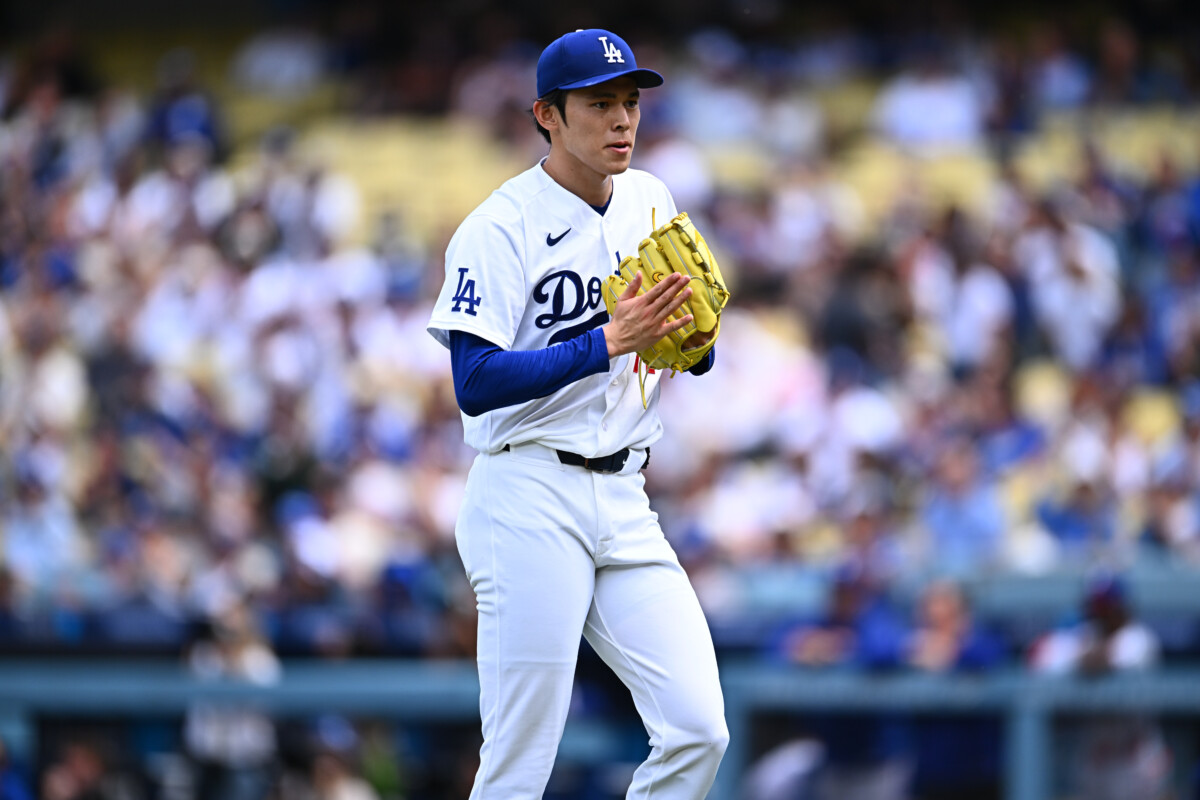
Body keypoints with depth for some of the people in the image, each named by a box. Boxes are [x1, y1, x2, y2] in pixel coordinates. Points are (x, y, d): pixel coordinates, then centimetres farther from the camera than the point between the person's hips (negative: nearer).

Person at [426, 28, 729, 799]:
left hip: (625, 504, 6)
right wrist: (610, 343, -25)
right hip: (529, 500, -6)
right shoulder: (500, 227, -9)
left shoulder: (650, 203, 11)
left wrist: (693, 341, -5)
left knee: (697, 732, -6)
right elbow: (475, 384, -18)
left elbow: (688, 351, 19)